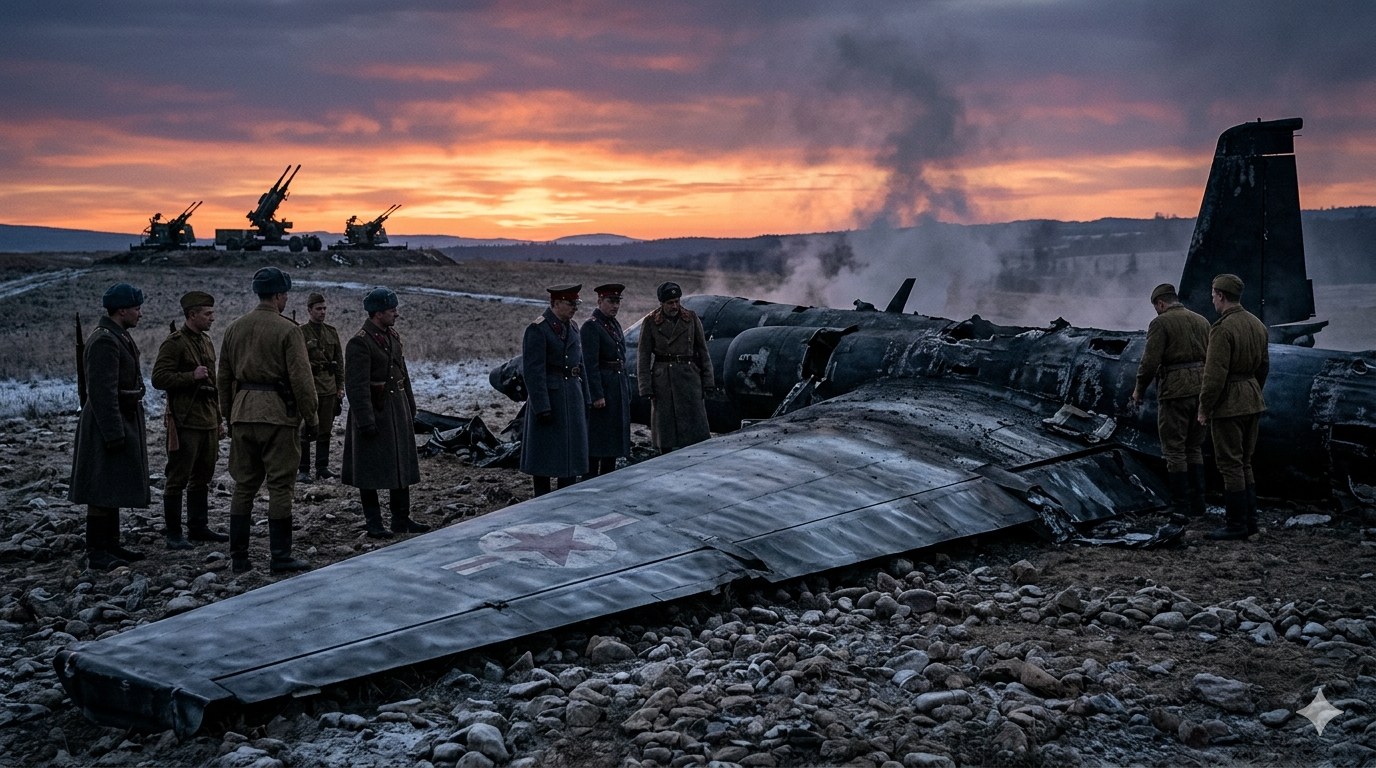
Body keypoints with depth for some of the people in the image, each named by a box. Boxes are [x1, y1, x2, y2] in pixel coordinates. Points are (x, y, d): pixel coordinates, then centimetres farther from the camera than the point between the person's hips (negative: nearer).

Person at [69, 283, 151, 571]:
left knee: (114, 489, 15)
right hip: (110, 424, -10)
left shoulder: (119, 337, 14)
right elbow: (102, 392, -23)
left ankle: (111, 546, 23)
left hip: (123, 423, 10)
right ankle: (96, 554, -2)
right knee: (103, 491, -6)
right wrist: (114, 434, -24)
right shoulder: (104, 341, -19)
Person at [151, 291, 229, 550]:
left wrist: (219, 418, 22)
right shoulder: (174, 343, -10)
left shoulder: (206, 341, 17)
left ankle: (199, 527, 22)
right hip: (186, 422, -8)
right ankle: (173, 534, 2)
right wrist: (192, 376, -21)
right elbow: (159, 379, -16)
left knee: (202, 477, 13)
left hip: (208, 421, 9)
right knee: (177, 479, -3)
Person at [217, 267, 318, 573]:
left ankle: (238, 556, 13)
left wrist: (229, 416, 21)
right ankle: (280, 556, 2)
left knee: (244, 485, 11)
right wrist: (310, 418, -3)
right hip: (278, 414, -6)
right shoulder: (287, 330, -9)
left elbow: (224, 378, 14)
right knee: (280, 486, 0)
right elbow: (301, 379, -11)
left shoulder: (234, 328, 10)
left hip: (242, 413, 6)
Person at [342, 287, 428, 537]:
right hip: (374, 412, -8)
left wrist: (410, 408, 17)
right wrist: (366, 421, -21)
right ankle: (374, 523, 10)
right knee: (371, 469, 2)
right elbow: (357, 386, -20)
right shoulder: (359, 343, -17)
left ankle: (402, 519, 21)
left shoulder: (393, 336, 10)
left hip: (398, 411, 8)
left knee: (402, 466, 12)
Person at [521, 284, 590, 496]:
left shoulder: (572, 328, 11)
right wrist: (542, 407, -21)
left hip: (573, 397, 8)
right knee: (545, 454, 1)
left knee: (572, 450, 12)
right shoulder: (537, 330, -14)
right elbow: (533, 371, -18)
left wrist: (585, 400, 13)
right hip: (549, 397, -8)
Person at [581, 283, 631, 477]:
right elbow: (590, 364, -19)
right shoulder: (591, 327, -13)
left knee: (615, 437, 13)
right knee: (596, 438, -4)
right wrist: (597, 395, -22)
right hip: (601, 388, -9)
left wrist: (626, 389, 18)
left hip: (619, 387, 9)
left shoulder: (614, 324, 15)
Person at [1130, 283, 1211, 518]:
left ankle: (1180, 505, 1)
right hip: (1201, 390, 7)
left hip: (1175, 391, -7)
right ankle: (1197, 502, 15)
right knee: (1194, 449, 15)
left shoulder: (1161, 323, -6)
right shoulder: (1201, 321, 14)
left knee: (1174, 450, 0)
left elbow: (1150, 361, -13)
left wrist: (1139, 390, 1)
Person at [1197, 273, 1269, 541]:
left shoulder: (1223, 328, -18)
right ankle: (1250, 519, 20)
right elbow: (1264, 365, 17)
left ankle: (1237, 524, 1)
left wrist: (1204, 408, -12)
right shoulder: (1257, 324, 9)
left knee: (1230, 465, -2)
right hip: (1252, 402, 9)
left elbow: (1215, 374, -20)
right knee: (1244, 463, 16)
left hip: (1229, 405, -9)